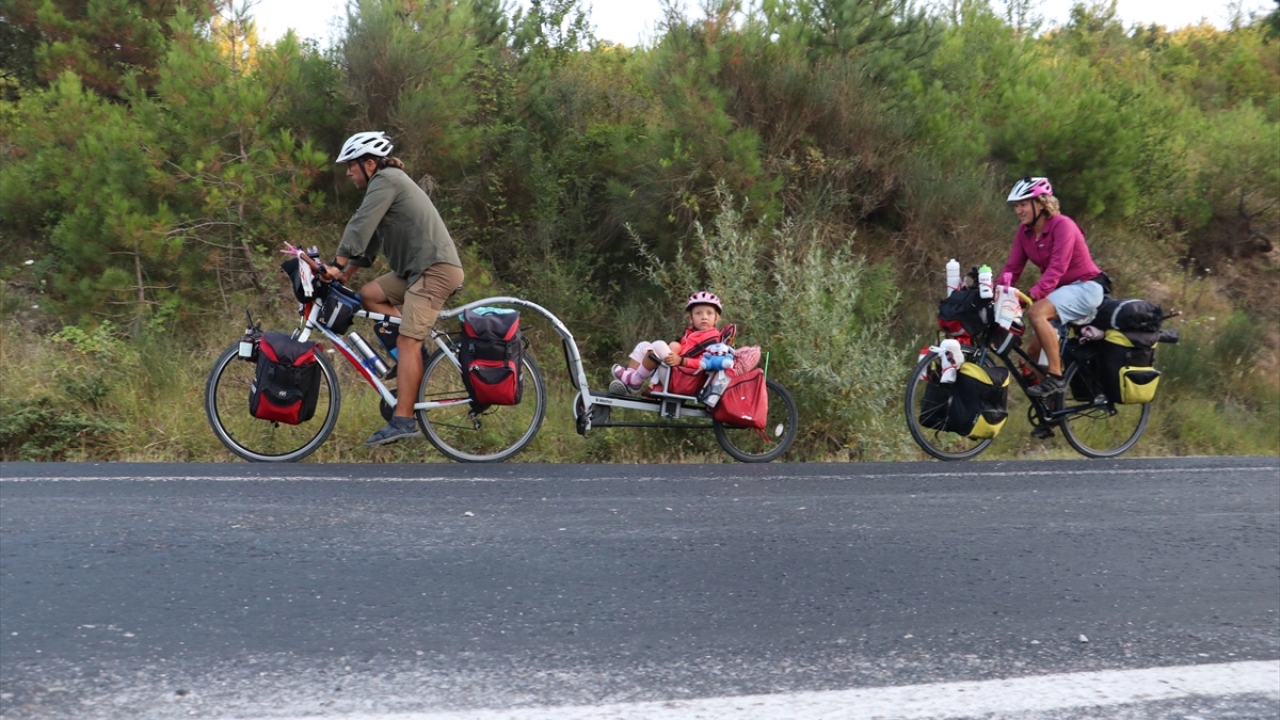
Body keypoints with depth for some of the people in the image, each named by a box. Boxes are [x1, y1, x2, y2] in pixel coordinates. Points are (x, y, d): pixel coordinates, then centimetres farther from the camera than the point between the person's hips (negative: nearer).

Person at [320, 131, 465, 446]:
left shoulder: (386, 180, -6)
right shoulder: (388, 183, 24)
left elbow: (360, 226, -17)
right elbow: (368, 239, 24)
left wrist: (336, 266, -17)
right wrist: (343, 276, 19)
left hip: (435, 268, -10)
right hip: (417, 267, 10)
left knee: (408, 342, -13)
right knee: (368, 295, 7)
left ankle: (403, 421, -15)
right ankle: (413, 360, 5)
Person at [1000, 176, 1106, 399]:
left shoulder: (1062, 225, -19)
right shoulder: (1025, 230, 1)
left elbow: (1057, 268, -30)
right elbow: (1012, 268, -3)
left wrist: (1032, 294, -44)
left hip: (1084, 286, -8)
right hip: (1060, 289, 8)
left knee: (1036, 312, -32)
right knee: (1034, 351, 3)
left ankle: (1056, 376, -26)